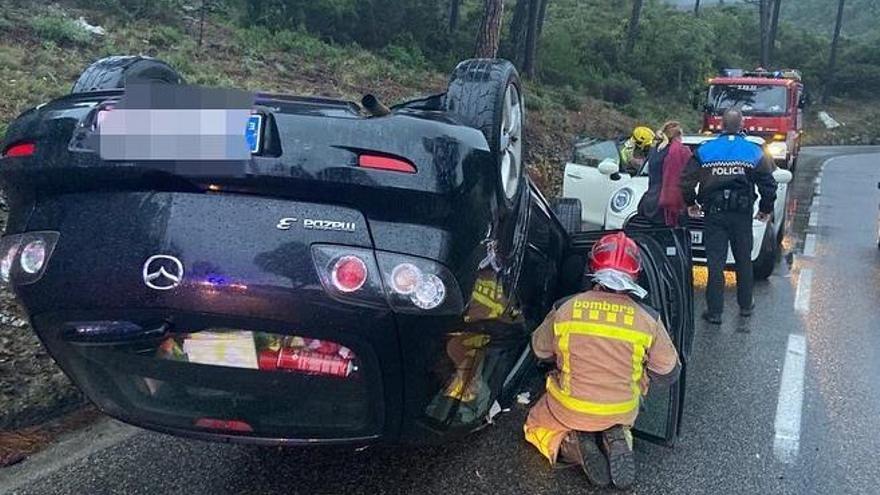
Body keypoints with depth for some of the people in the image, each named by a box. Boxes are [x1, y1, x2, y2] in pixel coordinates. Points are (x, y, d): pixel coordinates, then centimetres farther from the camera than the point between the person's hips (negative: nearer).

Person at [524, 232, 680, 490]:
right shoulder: (648, 319, -14)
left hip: (570, 410, -2)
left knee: (536, 427, 28)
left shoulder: (564, 309, -14)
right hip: (622, 413, 2)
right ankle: (616, 438, 2)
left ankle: (573, 445, -3)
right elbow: (669, 373, -2)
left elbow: (540, 349, 4)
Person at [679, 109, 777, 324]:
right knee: (744, 260, 16)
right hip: (742, 214, 1)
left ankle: (714, 311, 2)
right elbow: (768, 185, 1)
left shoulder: (705, 150, 0)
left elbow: (687, 181, 0)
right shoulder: (754, 152, 1)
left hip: (714, 213, -1)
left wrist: (691, 204, 16)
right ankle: (745, 305, 28)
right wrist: (766, 209, 16)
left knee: (715, 262, 1)